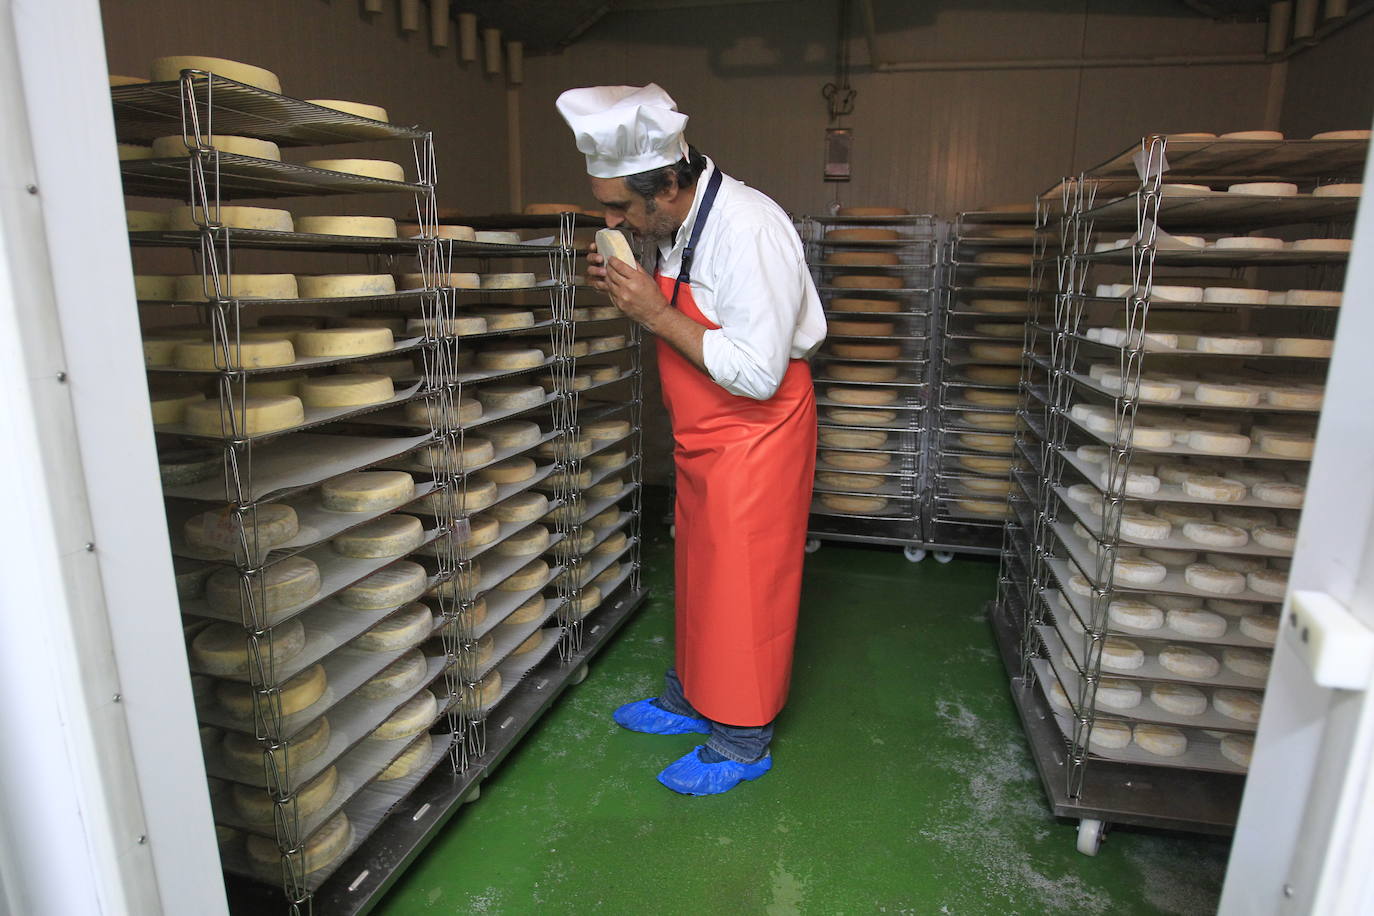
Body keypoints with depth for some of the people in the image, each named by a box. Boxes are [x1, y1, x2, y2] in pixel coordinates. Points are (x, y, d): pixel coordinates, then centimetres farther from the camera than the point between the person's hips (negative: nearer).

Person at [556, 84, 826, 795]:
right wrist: (624, 287, -2)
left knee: (743, 586, 4)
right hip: (702, 439, 9)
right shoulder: (675, 225, 3)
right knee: (699, 575, 20)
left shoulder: (749, 231, -25)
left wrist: (655, 313, -25)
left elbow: (757, 372, -28)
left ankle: (741, 741, 24)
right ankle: (689, 699, 41)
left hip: (755, 436, -9)